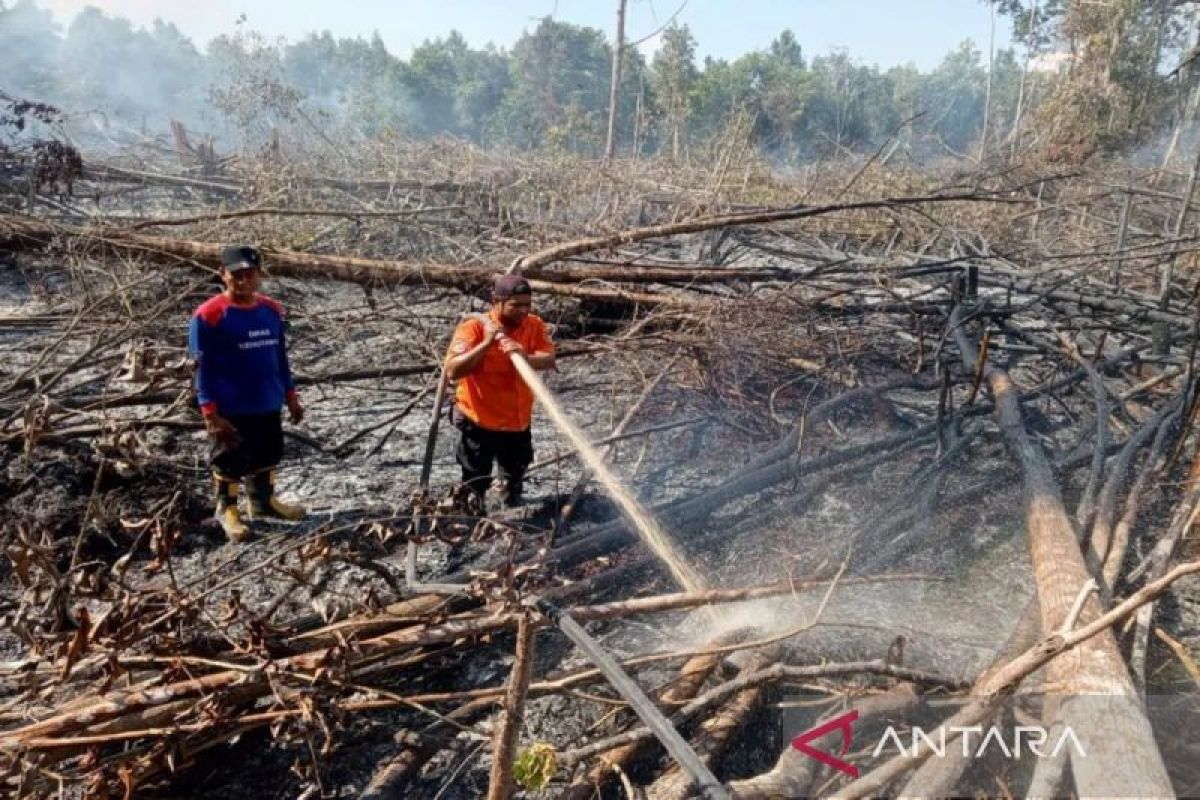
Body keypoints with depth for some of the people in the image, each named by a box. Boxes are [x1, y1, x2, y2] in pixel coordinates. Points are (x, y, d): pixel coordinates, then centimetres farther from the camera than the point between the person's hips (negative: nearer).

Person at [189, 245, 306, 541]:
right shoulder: (209, 314, -15)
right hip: (231, 408, -6)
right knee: (230, 461, 9)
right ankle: (227, 509, 30)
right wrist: (210, 412, -17)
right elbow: (203, 368, -14)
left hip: (268, 404, 6)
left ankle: (264, 502, 39)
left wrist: (290, 395, 13)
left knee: (268, 455, 19)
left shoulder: (271, 310, 3)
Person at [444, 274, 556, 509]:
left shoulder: (534, 325, -5)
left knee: (514, 479, 25)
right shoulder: (473, 327, -18)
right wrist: (487, 343, -34)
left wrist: (525, 357, -41)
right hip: (479, 421, -4)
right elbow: (452, 371, -27)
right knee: (474, 484, 8)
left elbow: (549, 359, -20)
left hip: (518, 421, 4)